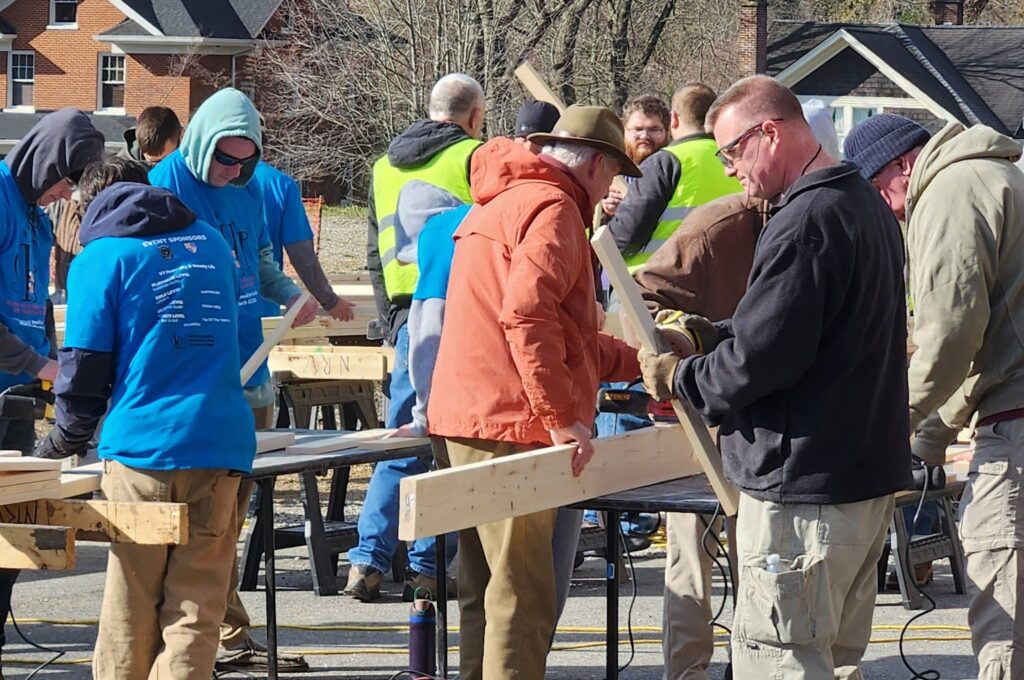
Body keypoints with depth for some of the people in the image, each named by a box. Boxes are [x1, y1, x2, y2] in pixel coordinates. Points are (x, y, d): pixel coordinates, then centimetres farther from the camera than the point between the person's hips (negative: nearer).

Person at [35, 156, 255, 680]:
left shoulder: (102, 256, 3)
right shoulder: (210, 242, 17)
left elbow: (85, 365, -2)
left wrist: (64, 444, 15)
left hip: (142, 445, -3)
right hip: (222, 443, 3)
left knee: (130, 610, 7)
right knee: (196, 608, 0)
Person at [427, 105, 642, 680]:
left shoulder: (502, 202, 24)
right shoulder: (553, 208, -10)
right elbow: (526, 317, -25)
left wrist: (636, 362, 32)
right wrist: (564, 416, -24)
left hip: (464, 418, 10)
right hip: (510, 426, -10)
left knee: (486, 593, 15)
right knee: (521, 599, -9)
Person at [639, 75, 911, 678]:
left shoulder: (805, 221, -19)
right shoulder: (868, 205, 14)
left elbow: (759, 360, -21)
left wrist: (679, 378, -4)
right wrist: (710, 336, 13)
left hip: (805, 490, -10)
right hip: (871, 477, 10)